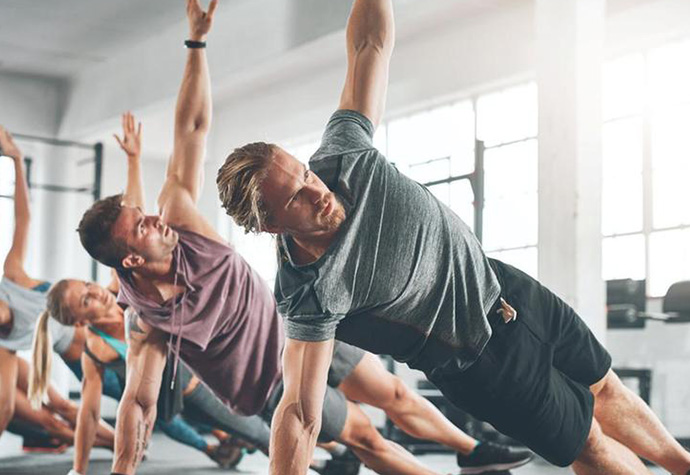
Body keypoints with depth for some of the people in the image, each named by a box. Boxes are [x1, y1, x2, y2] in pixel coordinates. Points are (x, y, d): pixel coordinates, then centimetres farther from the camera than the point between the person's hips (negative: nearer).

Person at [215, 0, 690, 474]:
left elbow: (371, 43, -14)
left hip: (500, 284, 6)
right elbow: (300, 415, -36)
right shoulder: (310, 294, -33)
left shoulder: (344, 155, -20)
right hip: (482, 359, -5)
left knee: (604, 388, 24)